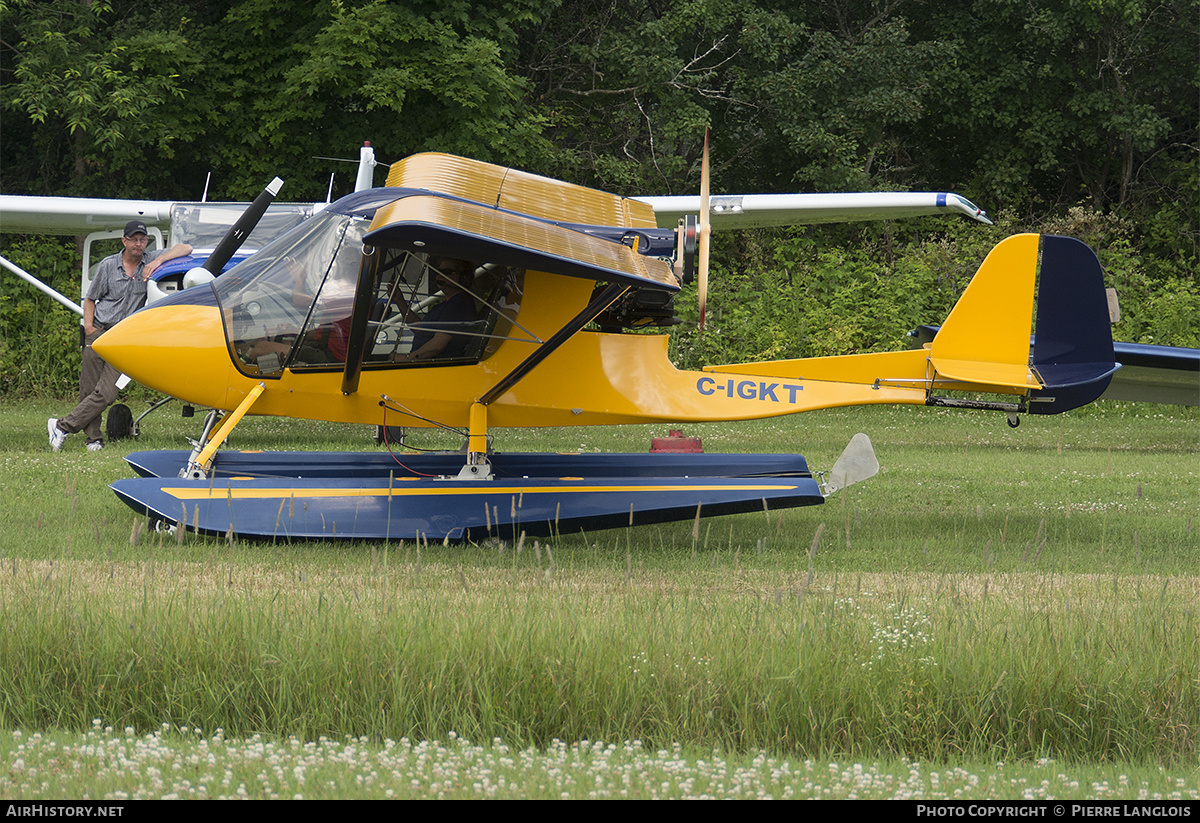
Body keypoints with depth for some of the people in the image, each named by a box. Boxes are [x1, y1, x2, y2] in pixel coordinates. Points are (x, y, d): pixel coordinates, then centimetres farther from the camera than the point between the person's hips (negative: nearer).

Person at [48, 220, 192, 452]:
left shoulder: (150, 261, 5)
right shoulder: (108, 265, 3)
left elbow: (185, 248, 4)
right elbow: (90, 300, 12)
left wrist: (158, 261, -10)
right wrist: (89, 328, -3)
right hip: (99, 332, 0)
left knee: (106, 394, -12)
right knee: (88, 391, -3)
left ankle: (63, 426, -4)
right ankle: (93, 438, 11)